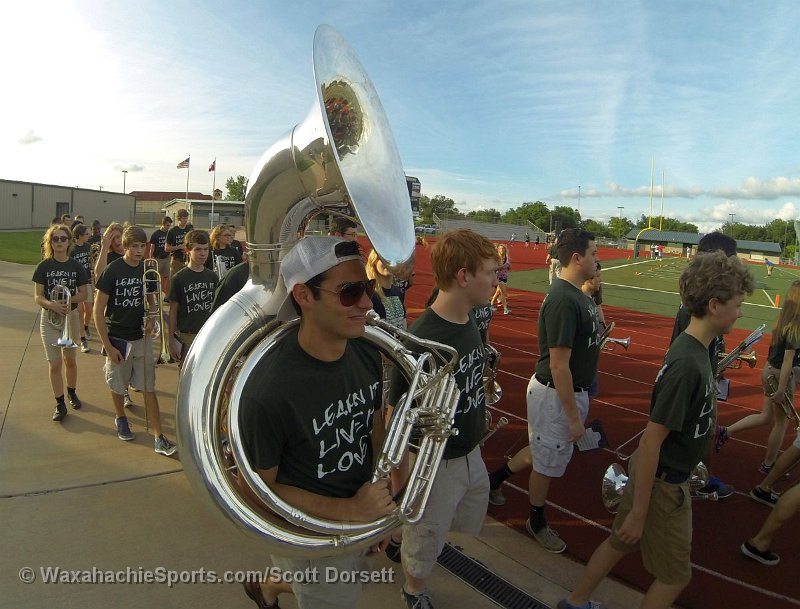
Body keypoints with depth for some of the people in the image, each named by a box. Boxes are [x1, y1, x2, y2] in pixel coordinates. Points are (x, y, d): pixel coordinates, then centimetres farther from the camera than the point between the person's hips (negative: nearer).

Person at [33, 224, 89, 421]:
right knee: (55, 363, -1)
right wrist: (52, 304, -28)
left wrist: (67, 300, -20)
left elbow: (83, 294, -2)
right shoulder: (44, 266, -7)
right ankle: (60, 404, 11)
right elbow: (37, 297, -8)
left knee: (69, 360, 16)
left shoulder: (76, 266, -4)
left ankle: (72, 392, 37)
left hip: (71, 316, 1)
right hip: (49, 318, -1)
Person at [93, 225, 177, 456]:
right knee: (118, 385, 15)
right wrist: (107, 346, -15)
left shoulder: (147, 269, -1)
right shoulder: (112, 270, -13)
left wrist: (151, 319, -6)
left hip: (142, 337, 3)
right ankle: (120, 418, 44)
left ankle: (159, 438, 4)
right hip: (118, 338, -2)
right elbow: (98, 310, -11)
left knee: (149, 388, 2)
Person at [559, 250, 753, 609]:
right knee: (675, 575, 12)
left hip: (655, 472, 8)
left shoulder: (694, 350, -2)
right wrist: (639, 512, -21)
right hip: (663, 483, -8)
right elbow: (651, 440, -27)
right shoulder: (687, 364, -29)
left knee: (620, 543, 23)